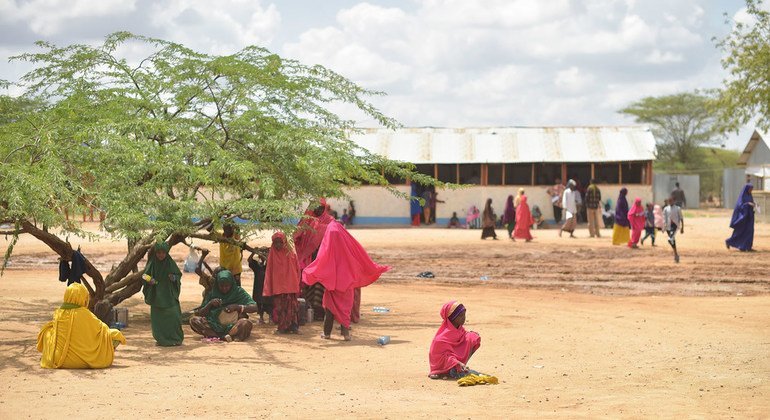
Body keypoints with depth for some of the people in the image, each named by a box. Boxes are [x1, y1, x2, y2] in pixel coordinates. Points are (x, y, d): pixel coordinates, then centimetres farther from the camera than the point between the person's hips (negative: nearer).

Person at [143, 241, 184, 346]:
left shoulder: (170, 263, -1)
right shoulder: (152, 264, 0)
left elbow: (179, 274, 6)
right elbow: (145, 276, 6)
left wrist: (174, 278, -15)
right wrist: (149, 281, -14)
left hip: (169, 295, -1)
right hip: (156, 296, 1)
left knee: (173, 315, -6)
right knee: (158, 317, 1)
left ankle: (176, 338, 4)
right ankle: (161, 339, 12)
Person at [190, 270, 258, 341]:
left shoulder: (238, 292, 4)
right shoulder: (212, 294, 8)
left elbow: (254, 308, -5)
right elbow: (200, 313, 7)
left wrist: (237, 307, -16)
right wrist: (210, 304, -10)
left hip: (233, 326, -2)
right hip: (215, 326, 2)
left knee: (246, 323, -34)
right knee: (193, 320, -22)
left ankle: (213, 336, -34)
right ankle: (224, 337, -33)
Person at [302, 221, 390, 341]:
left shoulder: (328, 245, -9)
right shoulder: (349, 243, -2)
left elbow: (321, 261, -16)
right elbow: (362, 257, 4)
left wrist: (307, 272, -7)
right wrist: (377, 269, 16)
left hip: (331, 280, -1)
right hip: (346, 280, 2)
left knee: (330, 306, 10)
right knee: (345, 306, 7)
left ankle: (327, 333, 14)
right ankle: (346, 332, -2)